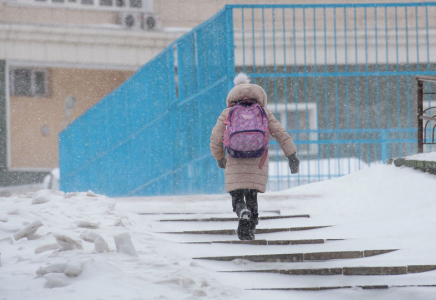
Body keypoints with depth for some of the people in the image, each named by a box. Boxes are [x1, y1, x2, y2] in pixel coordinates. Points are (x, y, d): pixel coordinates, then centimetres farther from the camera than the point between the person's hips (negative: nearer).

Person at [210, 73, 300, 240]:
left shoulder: (227, 113, 8)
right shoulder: (263, 112, 11)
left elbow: (215, 138, 5)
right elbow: (281, 134, 3)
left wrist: (219, 158, 21)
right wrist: (292, 156, 3)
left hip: (235, 162, -1)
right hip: (258, 163, 1)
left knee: (237, 195, 8)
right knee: (252, 196, 15)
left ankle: (241, 209, -25)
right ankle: (247, 230, 7)